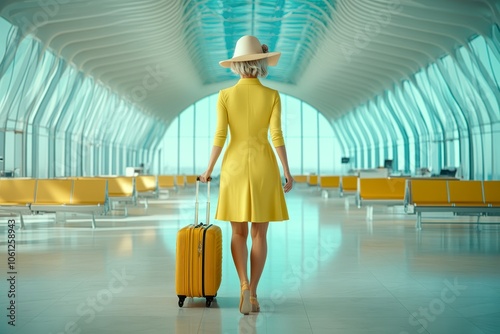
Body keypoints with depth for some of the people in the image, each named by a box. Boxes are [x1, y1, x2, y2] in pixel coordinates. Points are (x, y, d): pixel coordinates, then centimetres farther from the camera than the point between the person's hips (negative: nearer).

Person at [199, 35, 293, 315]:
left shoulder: (225, 95, -3)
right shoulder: (272, 96, -3)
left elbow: (220, 137, -5)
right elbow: (277, 136, -8)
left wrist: (209, 170, 6)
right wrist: (287, 172, -1)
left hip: (235, 164, 0)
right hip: (263, 166, 0)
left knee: (239, 232, 10)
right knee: (259, 233, 8)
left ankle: (244, 286, -9)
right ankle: (253, 293, 8)